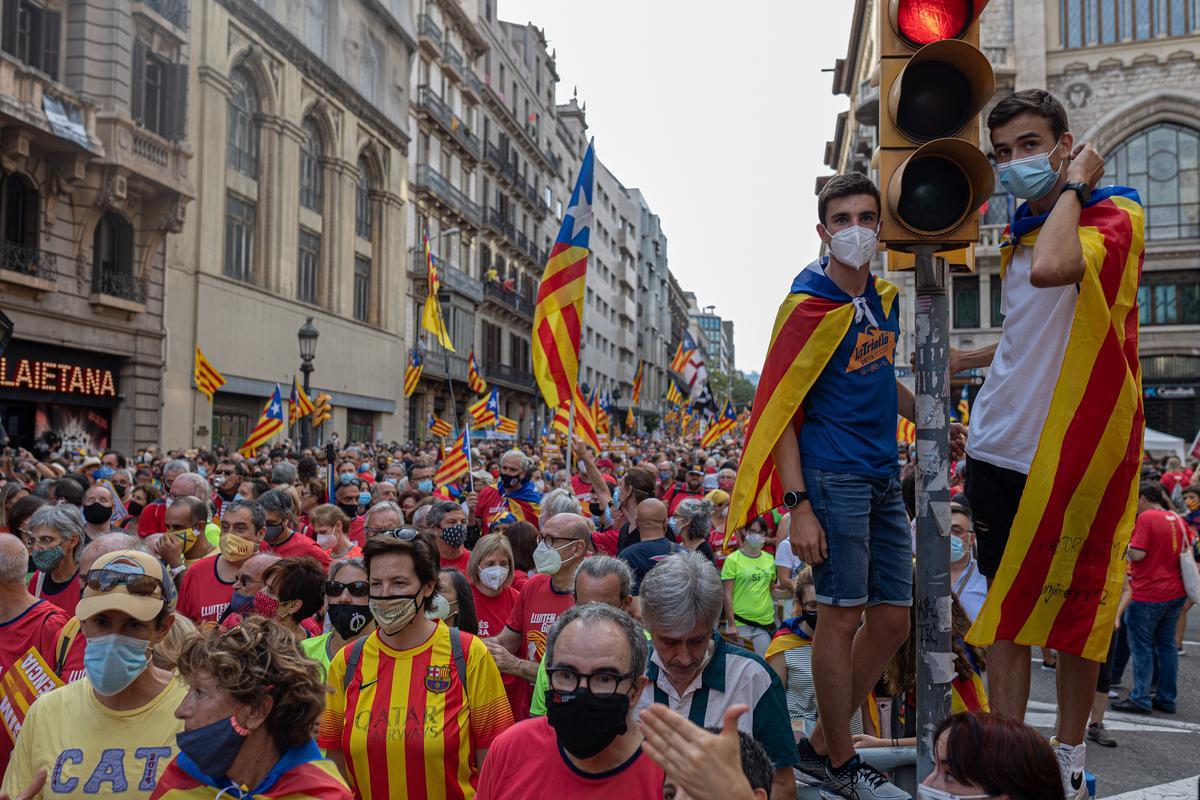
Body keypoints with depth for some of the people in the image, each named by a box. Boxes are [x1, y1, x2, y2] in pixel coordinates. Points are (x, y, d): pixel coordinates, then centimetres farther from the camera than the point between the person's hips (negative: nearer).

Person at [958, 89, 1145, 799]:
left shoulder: (1115, 213, -8)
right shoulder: (1021, 231, 15)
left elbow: (1053, 269, -32)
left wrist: (1073, 185, -17)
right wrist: (966, 360, 25)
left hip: (1074, 447, -7)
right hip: (1001, 445, 7)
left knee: (1077, 602, 6)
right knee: (1008, 602, 9)